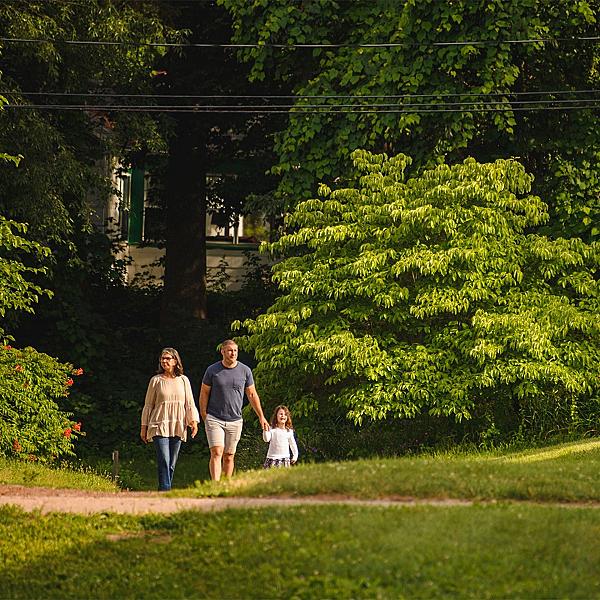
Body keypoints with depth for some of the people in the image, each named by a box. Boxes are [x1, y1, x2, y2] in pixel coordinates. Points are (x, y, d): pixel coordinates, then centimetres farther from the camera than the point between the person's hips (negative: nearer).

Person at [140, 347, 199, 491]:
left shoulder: (183, 380, 9)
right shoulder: (156, 380, 4)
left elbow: (189, 403, 9)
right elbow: (148, 405, 8)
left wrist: (194, 421, -6)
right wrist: (144, 427, 7)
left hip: (178, 428, 3)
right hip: (159, 427, -3)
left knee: (171, 465, 5)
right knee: (164, 463, -14)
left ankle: (165, 491, 12)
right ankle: (165, 492, -20)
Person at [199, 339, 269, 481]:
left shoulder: (245, 371, 3)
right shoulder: (212, 370, -2)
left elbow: (252, 395, 11)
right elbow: (204, 393, 4)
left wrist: (261, 417, 8)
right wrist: (204, 417, -1)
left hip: (235, 421, 2)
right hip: (214, 419, -2)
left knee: (229, 456, 6)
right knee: (216, 453, -14)